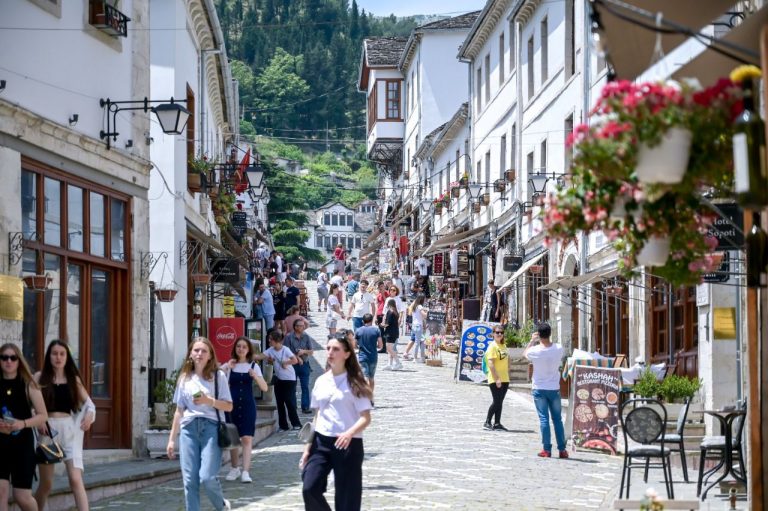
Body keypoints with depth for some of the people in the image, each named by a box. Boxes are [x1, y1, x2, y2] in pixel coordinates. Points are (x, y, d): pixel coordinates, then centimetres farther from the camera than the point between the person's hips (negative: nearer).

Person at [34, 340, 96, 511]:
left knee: (76, 480, -13)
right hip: (47, 430, 0)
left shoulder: (73, 379, 8)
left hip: (69, 429, 0)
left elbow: (88, 402, 15)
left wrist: (90, 413, -7)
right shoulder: (40, 378, 3)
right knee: (46, 483, 8)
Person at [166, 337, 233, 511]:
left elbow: (229, 406, 2)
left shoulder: (218, 376, 3)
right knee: (189, 480, -3)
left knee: (207, 478, -14)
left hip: (210, 427, -3)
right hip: (188, 428, 3)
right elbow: (179, 411, 16)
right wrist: (172, 439, 13)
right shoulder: (184, 378, 13)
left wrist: (209, 401, -15)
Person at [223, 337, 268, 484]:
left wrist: (255, 376, -18)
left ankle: (245, 471, -13)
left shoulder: (253, 366, 4)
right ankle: (235, 468, 23)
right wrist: (227, 368, -20)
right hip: (232, 405, 1)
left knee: (247, 438, -10)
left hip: (247, 405, -1)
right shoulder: (229, 366, 3)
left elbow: (265, 388, -2)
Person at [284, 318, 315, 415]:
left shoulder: (306, 337, 3)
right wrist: (297, 357, -16)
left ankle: (305, 407, -1)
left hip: (304, 364, 2)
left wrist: (304, 351, -16)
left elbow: (311, 352, 3)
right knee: (292, 387, 5)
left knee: (305, 387, -2)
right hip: (292, 364, -2)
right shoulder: (289, 337, -5)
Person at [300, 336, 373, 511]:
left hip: (347, 444, -4)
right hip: (321, 442, 4)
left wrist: (349, 433, -29)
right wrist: (308, 447, 11)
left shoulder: (354, 383, -5)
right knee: (309, 489, -13)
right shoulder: (321, 382, 10)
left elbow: (365, 418, -9)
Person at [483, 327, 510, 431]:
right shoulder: (492, 346, -12)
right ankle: (487, 422, 2)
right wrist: (497, 379, -23)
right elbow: (491, 363, -19)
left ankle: (497, 423, 13)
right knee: (496, 401, -8)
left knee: (500, 402, 9)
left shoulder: (503, 346, 13)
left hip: (504, 379, 8)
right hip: (495, 379, -8)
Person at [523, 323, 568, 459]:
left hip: (539, 389, -2)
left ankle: (547, 449, 0)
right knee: (557, 419, 9)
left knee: (544, 419, 2)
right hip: (554, 389, 2)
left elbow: (525, 353, 7)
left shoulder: (535, 350, -15)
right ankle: (562, 449, 11)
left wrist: (532, 341, 21)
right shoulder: (558, 349, -9)